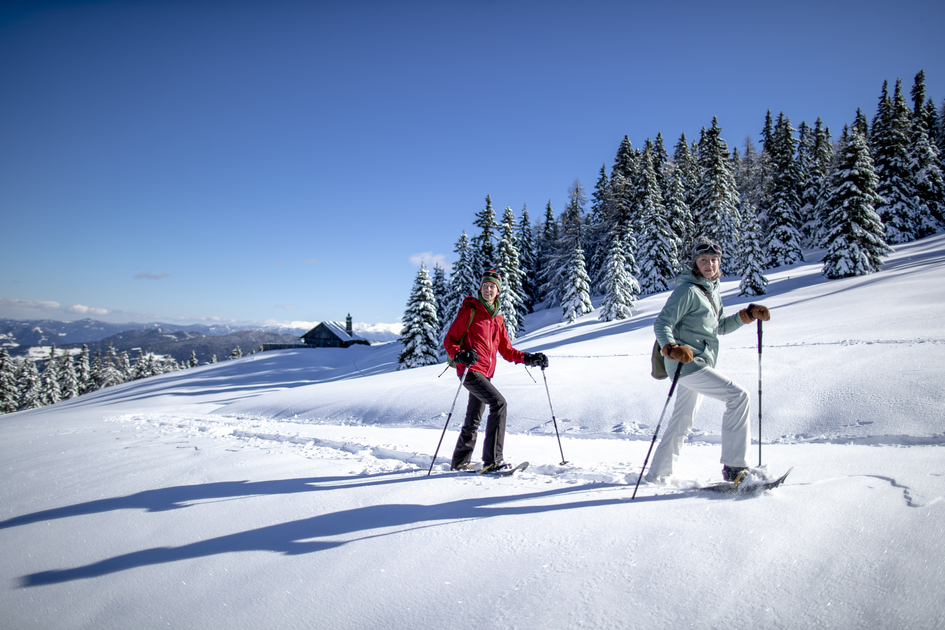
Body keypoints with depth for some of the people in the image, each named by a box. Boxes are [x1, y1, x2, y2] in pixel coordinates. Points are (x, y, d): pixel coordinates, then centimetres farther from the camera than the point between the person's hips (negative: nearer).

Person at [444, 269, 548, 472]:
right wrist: (459, 355, -24)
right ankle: (492, 460, -22)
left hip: (485, 374, 8)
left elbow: (507, 351, 18)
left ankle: (460, 462, 29)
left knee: (473, 420, 14)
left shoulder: (498, 318, 18)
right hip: (470, 370, -7)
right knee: (499, 403, -23)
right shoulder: (470, 311, -1)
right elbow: (450, 340, -4)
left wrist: (529, 358, 5)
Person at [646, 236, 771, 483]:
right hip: (687, 363, -9)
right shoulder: (688, 290, -12)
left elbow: (719, 327, 24)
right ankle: (734, 466, -12)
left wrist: (749, 314, 15)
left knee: (680, 425, 14)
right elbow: (662, 324, -18)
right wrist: (672, 349, -35)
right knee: (738, 395, -17)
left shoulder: (712, 290, 15)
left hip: (699, 365, 9)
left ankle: (656, 476, 25)